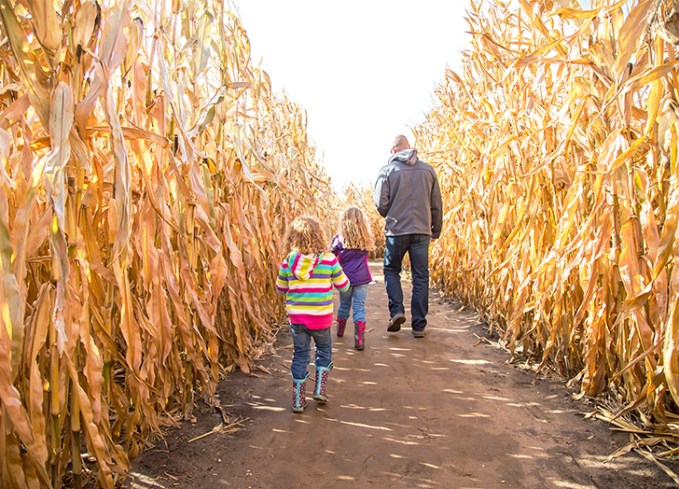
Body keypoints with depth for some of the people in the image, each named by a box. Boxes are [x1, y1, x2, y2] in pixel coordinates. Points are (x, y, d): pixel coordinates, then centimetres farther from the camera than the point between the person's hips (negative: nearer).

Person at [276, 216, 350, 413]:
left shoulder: (288, 262, -5)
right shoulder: (329, 260, -10)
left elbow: (280, 288, 7)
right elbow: (344, 286, 1)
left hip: (296, 317, 2)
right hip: (321, 317, -1)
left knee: (300, 355, 14)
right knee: (324, 349, 23)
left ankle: (298, 400, 19)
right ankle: (320, 389, 20)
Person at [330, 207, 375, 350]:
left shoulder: (339, 239, -7)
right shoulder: (366, 240, -1)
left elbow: (331, 256, -1)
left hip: (345, 278, 0)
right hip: (362, 279, 0)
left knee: (344, 305, 19)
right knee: (360, 308, 1)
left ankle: (340, 331, 40)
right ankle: (360, 339, -9)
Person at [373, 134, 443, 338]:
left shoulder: (388, 170, -4)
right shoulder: (427, 170, 4)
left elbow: (380, 203, -6)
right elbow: (436, 204, 7)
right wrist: (436, 229, 19)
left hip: (396, 230, -2)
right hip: (422, 231, 2)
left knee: (391, 270, 18)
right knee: (420, 277, 8)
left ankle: (397, 310, 0)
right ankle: (419, 325, 11)